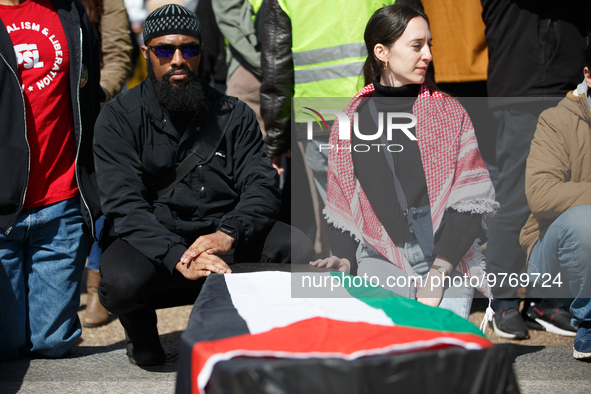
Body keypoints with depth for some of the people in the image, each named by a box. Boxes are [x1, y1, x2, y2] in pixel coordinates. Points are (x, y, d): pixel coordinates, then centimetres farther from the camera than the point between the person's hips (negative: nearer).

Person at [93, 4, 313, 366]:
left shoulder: (234, 115, 8)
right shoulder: (120, 118, -2)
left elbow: (261, 186, -2)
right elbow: (124, 204, -13)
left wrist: (227, 234, -24)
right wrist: (178, 257, -29)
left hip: (226, 239, 2)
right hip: (152, 241, -2)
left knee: (301, 252, -23)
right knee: (121, 281, -35)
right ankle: (141, 328, 5)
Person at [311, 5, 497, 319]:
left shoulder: (449, 113, 6)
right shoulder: (350, 120, 10)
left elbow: (469, 200, -2)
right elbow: (341, 205, 14)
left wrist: (439, 271, -13)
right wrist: (344, 259, -3)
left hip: (447, 259, 0)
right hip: (380, 260, 0)